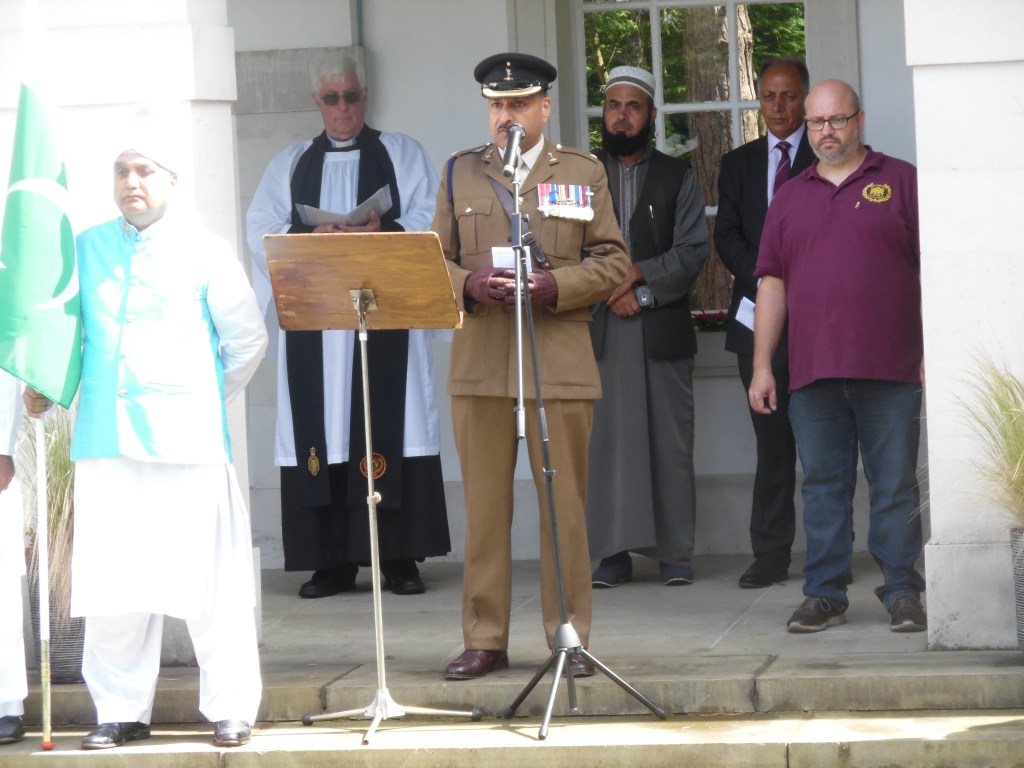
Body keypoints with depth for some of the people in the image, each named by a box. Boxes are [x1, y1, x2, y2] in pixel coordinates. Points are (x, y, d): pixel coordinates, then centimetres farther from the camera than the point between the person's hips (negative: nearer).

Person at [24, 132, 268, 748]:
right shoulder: (87, 249, 11)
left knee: (209, 579, -3)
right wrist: (45, 385, 6)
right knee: (111, 581, 4)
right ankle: (121, 709, 13)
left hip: (188, 441, -3)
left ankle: (231, 709, 5)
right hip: (107, 442, 3)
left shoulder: (204, 251, 2)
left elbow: (247, 338, 6)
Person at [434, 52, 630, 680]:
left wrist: (552, 287, -12)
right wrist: (470, 286, -9)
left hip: (560, 365, -1)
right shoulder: (460, 174, 13)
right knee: (484, 508, 2)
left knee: (565, 506, 1)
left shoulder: (583, 173, 8)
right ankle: (485, 640, 8)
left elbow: (612, 262, 4)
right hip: (479, 363, 1)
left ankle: (569, 636, 8)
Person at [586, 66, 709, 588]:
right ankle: (613, 551, -1)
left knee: (670, 443, -2)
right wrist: (612, 289, -9)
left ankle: (675, 553, 2)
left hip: (663, 329, 0)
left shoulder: (677, 177, 11)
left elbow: (692, 251, 1)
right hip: (598, 329, 1)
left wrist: (642, 278, -11)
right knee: (605, 441, -4)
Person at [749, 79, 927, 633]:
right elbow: (772, 284, 15)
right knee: (822, 485, 3)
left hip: (890, 370, -3)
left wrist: (934, 353, -5)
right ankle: (824, 594, 8)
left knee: (895, 485, -2)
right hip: (812, 373, 3)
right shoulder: (790, 198, 17)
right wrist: (761, 367, 9)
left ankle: (902, 593, 3)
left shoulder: (901, 182, 7)